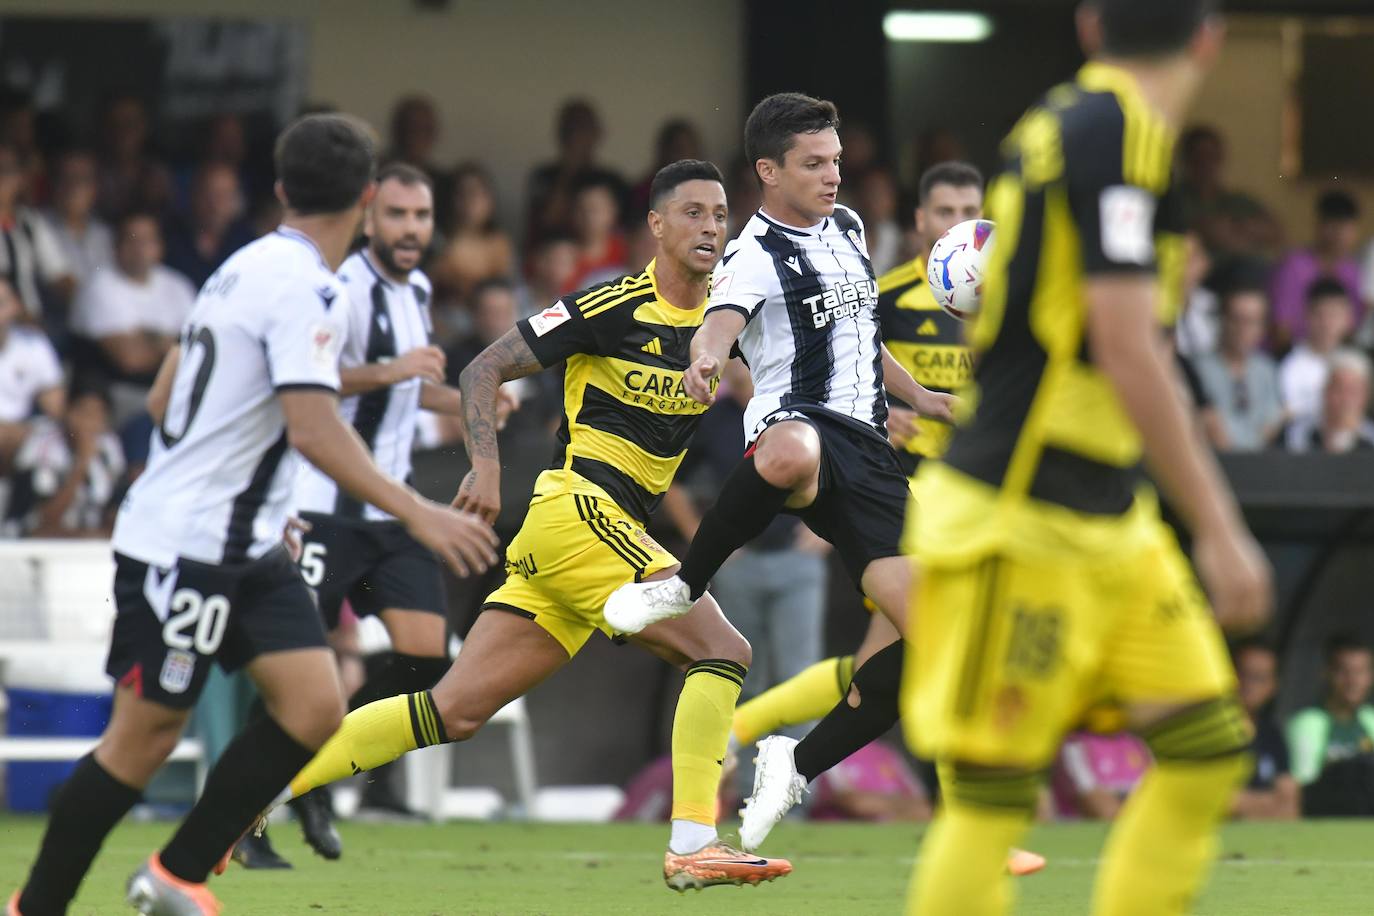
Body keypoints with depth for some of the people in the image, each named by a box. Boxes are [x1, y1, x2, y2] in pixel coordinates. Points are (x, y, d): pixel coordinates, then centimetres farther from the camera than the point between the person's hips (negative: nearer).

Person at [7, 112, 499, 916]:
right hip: (186, 544, -10)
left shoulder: (252, 267, 13)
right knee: (146, 734, -4)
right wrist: (417, 514, -25)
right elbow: (314, 428, -25)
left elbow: (171, 388, 22)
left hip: (245, 547, 10)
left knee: (315, 705, -2)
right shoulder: (305, 286, -17)